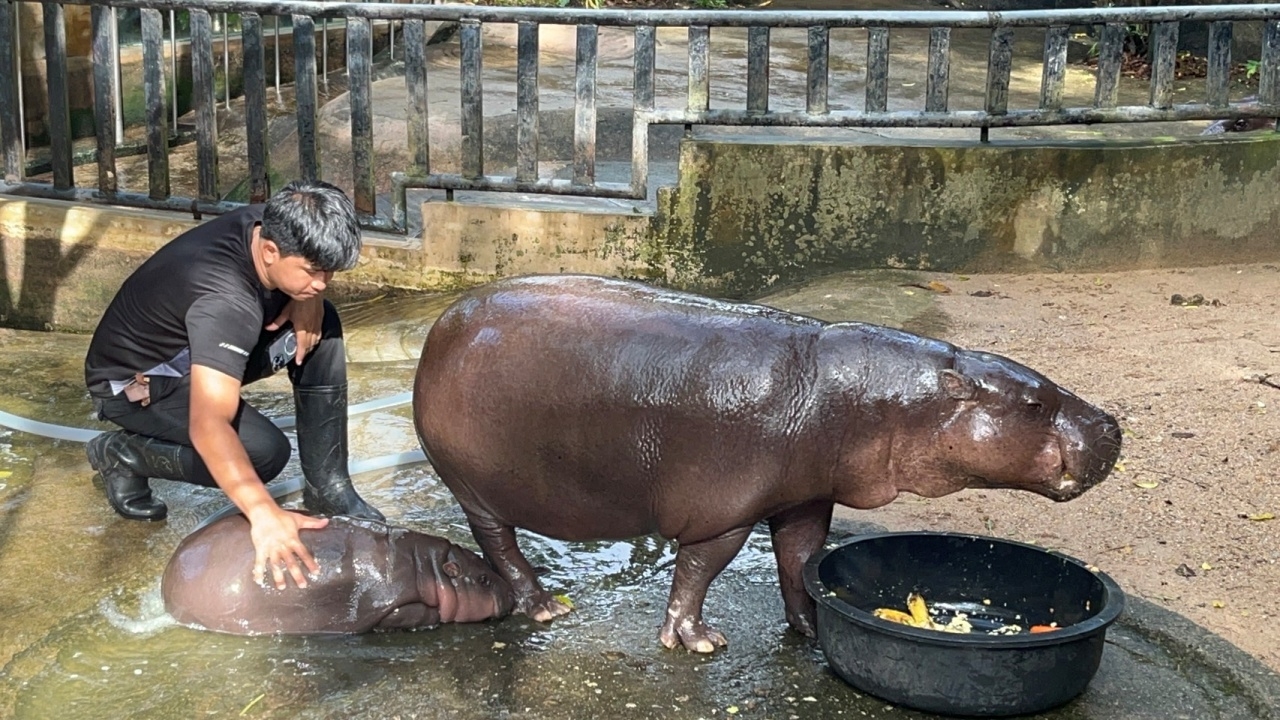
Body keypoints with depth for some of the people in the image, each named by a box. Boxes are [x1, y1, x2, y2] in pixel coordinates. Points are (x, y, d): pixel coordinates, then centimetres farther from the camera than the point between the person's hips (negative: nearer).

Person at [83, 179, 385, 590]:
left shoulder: (272, 228, -17)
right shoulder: (224, 303, -40)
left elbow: (307, 286, 8)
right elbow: (208, 427, -48)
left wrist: (308, 301, -16)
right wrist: (265, 515, -57)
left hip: (194, 351, 8)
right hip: (134, 380, -8)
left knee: (321, 327, -11)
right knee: (265, 452, -27)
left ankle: (327, 489, -5)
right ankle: (123, 454, -4)